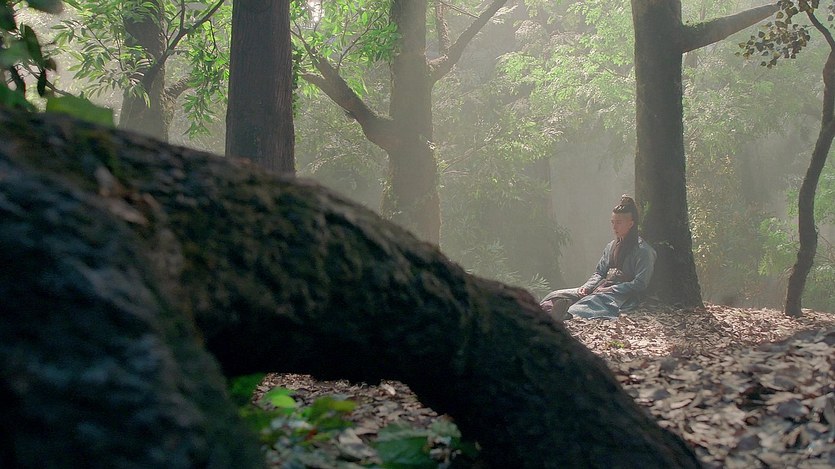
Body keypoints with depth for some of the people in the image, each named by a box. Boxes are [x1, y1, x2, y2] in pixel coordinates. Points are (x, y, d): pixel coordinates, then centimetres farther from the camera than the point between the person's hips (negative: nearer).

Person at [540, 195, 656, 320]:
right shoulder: (611, 246, 20)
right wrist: (587, 287, -2)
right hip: (603, 289, 7)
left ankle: (567, 315, -65)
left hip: (624, 297, -7)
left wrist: (610, 289, -15)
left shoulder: (643, 250, -4)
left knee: (594, 301, -40)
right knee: (559, 295, -15)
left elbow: (640, 284, -12)